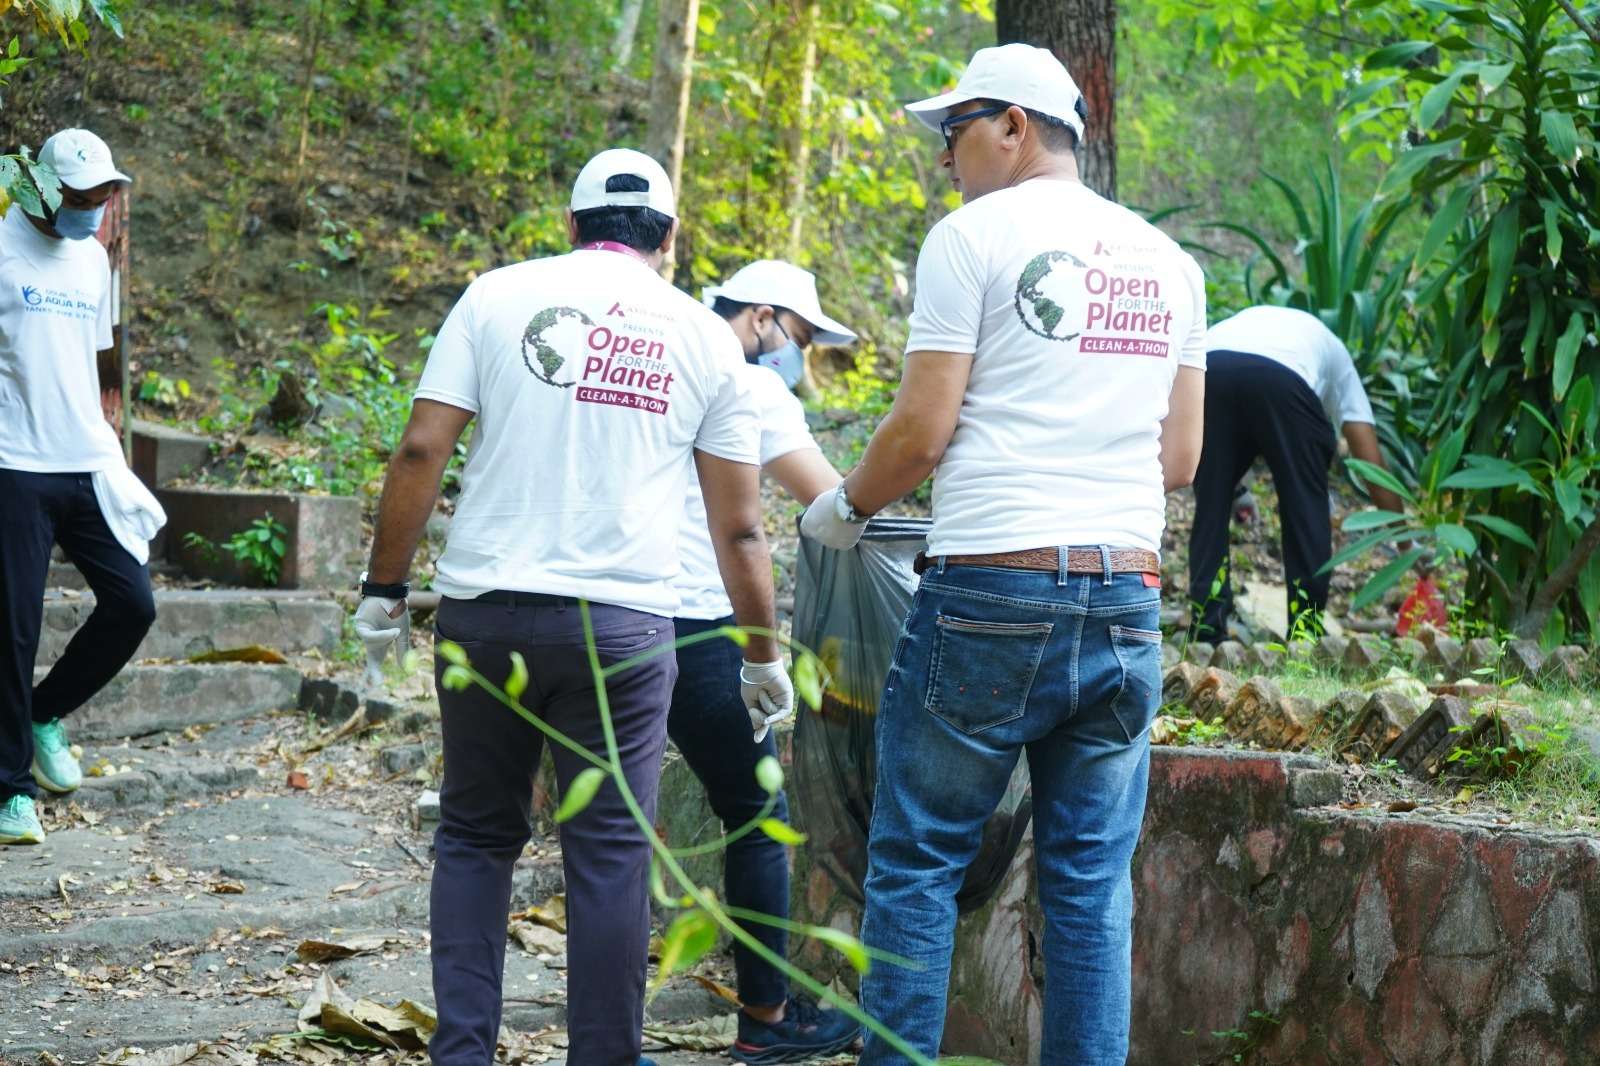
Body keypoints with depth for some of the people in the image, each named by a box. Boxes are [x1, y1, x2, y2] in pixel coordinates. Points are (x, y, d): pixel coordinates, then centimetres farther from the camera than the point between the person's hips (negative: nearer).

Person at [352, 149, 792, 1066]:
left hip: (486, 608, 1)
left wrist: (385, 590, 7)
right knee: (610, 855, 5)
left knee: (477, 837, 13)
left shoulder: (499, 295, 6)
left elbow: (422, 450, -1)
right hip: (623, 621, -1)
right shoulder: (704, 336, 8)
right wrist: (764, 661, 19)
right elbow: (739, 527, 10)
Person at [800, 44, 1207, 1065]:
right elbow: (1181, 456, 16)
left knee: (918, 863, 3)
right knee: (1093, 882, 7)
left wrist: (844, 507, 10)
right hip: (1128, 594, 5)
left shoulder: (974, 235, -2)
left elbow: (925, 429, -6)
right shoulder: (1168, 261, 15)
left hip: (993, 592, -5)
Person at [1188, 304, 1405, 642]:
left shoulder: (1244, 321, 45)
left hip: (1207, 367, 3)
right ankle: (1305, 629, 15)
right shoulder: (1332, 351, 36)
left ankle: (1206, 628, 13)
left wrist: (1233, 492, 47)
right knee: (1306, 508, 14)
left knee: (1211, 506, 16)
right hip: (1282, 378, -3)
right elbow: (1370, 458, 28)